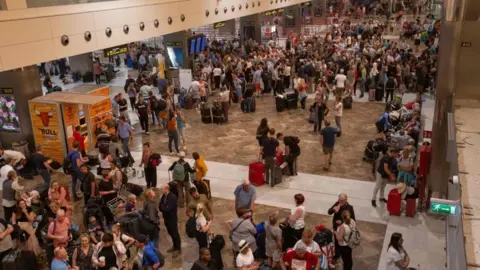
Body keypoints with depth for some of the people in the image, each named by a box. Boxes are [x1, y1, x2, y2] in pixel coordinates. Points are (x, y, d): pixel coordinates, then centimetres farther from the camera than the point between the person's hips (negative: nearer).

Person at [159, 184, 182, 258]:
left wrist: (162, 207, -12)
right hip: (166, 218, 8)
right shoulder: (164, 196, -1)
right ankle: (175, 246, 39)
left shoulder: (173, 197, -26)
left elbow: (167, 209, -30)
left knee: (175, 234, 6)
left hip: (172, 219, -8)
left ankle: (178, 249, 20)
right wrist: (164, 208, -18)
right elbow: (160, 206, 2)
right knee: (171, 233, 21)